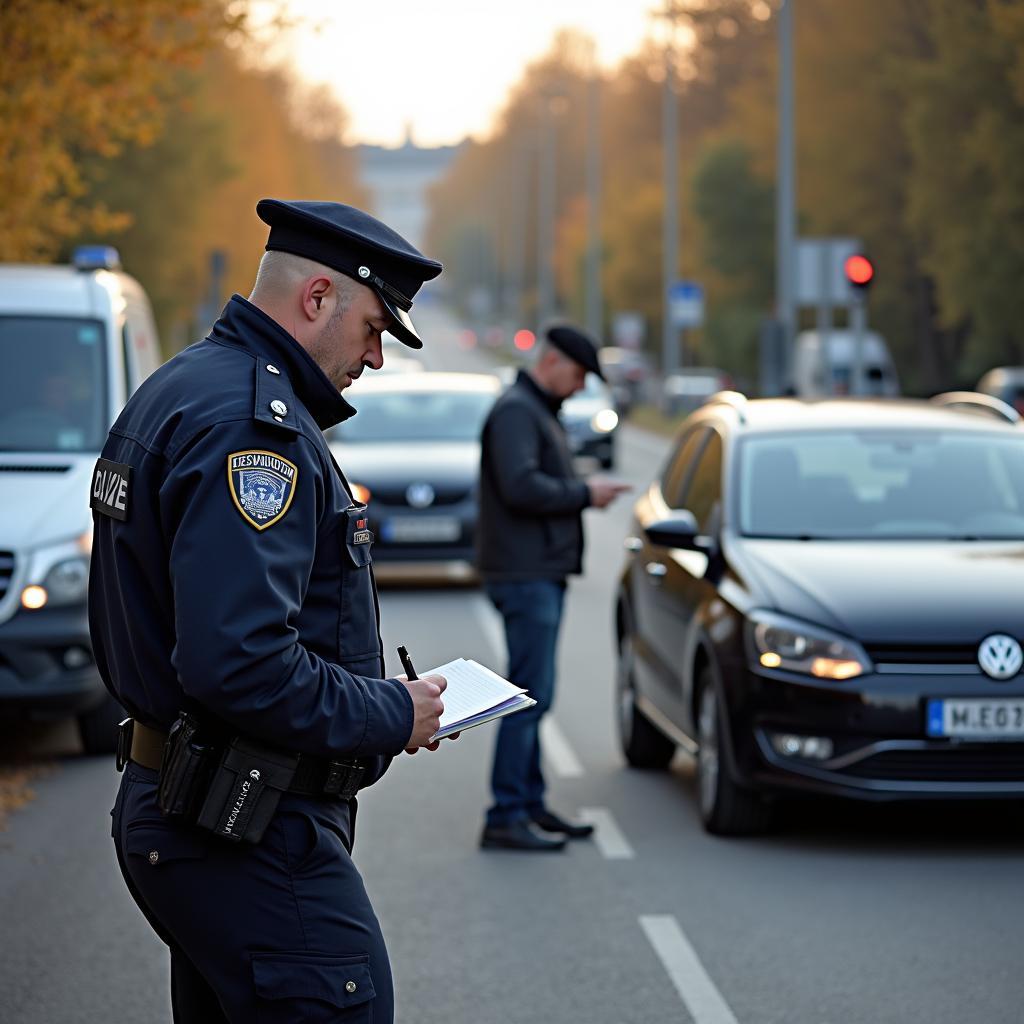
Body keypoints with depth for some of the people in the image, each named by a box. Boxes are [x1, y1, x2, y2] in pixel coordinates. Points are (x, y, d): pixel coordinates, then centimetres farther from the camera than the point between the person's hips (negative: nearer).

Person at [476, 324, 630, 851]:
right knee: (530, 695, -11)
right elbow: (521, 487, -24)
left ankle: (530, 804, 19)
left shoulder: (540, 411, 21)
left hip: (542, 572, 11)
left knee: (532, 697, 13)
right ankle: (506, 816, -10)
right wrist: (585, 493, -14)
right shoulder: (515, 411, -12)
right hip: (525, 574, -11)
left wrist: (585, 492, 6)